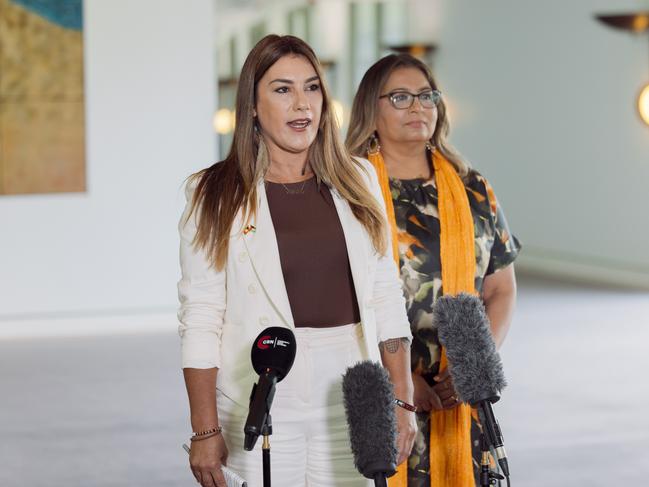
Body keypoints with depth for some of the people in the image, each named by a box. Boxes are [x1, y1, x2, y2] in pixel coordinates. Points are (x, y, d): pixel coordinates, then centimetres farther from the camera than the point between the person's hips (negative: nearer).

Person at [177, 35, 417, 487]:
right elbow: (200, 320, -4)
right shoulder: (215, 196, -1)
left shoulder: (358, 180, 9)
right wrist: (205, 432, -8)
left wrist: (402, 401, 4)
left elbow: (386, 298, 10)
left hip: (350, 402, 3)